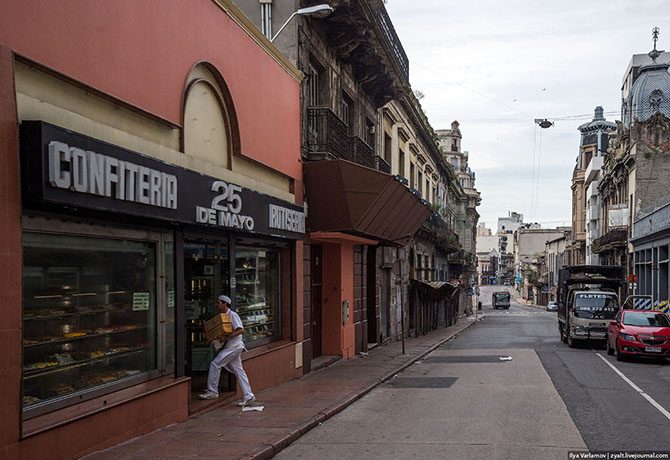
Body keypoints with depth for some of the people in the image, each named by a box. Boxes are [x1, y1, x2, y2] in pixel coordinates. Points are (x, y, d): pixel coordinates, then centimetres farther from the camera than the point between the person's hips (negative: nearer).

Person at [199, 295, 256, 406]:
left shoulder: (232, 315, -13)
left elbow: (241, 330, -22)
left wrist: (228, 336, -28)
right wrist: (216, 337, 6)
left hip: (234, 345, -10)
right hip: (231, 346, 10)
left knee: (215, 364, -8)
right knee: (238, 370, 7)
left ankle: (212, 391, 1)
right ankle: (248, 396, 8)